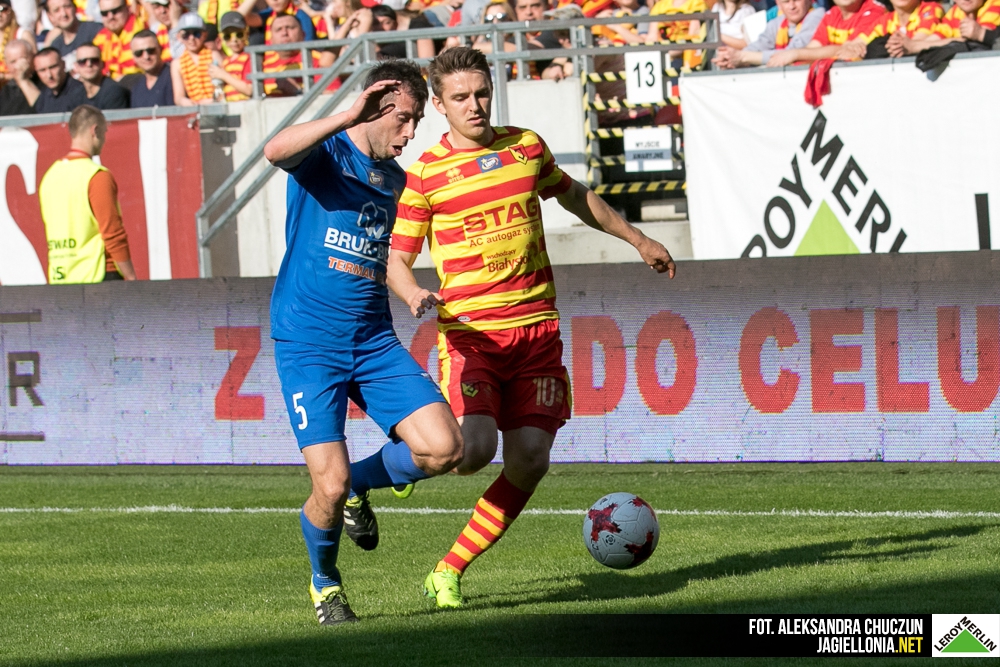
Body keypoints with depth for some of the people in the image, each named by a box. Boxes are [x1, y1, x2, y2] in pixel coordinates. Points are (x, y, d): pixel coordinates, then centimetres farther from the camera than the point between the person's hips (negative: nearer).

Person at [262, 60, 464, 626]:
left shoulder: (394, 178, 13)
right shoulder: (325, 152, -7)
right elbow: (276, 151, -33)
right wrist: (352, 116, -39)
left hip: (374, 342, 6)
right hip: (308, 344, -6)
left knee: (444, 448, -13)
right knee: (330, 486, -12)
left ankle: (358, 485, 17)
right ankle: (324, 581, 19)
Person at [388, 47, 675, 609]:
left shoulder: (527, 146, 10)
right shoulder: (425, 173, -3)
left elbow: (574, 196, 29)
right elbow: (397, 257, 1)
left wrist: (638, 239, 33)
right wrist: (415, 296, -21)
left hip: (536, 326, 4)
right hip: (470, 330, -4)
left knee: (529, 461, -7)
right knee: (475, 447, -24)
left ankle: (450, 572, 5)